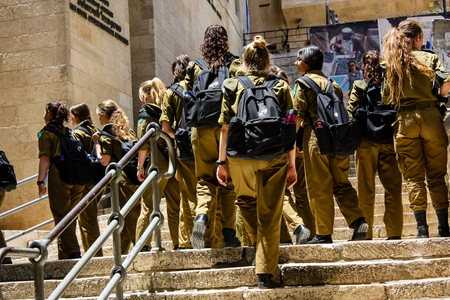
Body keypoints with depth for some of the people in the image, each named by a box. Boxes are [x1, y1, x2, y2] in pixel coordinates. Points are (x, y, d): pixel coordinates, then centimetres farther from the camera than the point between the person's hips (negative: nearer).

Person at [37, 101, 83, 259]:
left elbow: (45, 159, -10)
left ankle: (73, 252, -16)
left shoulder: (46, 133, 0)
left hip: (58, 177, -6)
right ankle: (64, 255, 18)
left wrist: (41, 181, -11)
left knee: (61, 216, -4)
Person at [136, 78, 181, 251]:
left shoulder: (146, 113, -2)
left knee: (148, 206, 0)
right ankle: (179, 244, 9)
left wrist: (140, 167, -3)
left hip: (158, 162, -5)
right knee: (175, 206, 8)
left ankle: (142, 245, -3)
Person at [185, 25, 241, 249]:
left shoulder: (194, 67, 8)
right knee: (228, 181, 7)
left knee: (205, 179, 8)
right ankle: (228, 233, 4)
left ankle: (202, 216, -19)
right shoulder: (236, 65, 4)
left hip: (201, 129, 1)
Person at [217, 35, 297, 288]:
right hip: (273, 157, 0)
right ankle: (266, 272, 8)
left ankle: (258, 241, 38)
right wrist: (292, 165, 5)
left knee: (246, 200, 29)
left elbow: (225, 128, 1)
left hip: (241, 156, 0)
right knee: (270, 215, 7)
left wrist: (222, 162, 5)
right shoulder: (281, 87, 4)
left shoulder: (233, 87, 4)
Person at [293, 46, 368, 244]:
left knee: (319, 188, 0)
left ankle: (324, 233, 2)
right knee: (341, 184, 12)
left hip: (315, 136, -6)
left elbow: (298, 116, -7)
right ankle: (358, 220, -7)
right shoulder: (332, 83, 18)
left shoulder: (304, 83, -1)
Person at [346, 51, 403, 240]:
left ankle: (365, 233, 8)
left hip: (366, 142, -1)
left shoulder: (358, 88, -2)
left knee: (366, 190, 5)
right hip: (389, 141, 1)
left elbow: (351, 115, -6)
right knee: (393, 188, 6)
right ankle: (394, 232, 4)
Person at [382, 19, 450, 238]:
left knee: (413, 177, 3)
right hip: (430, 116, -1)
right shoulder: (428, 57, 5)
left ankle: (422, 229, 0)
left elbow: (387, 98, 6)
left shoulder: (390, 62, 10)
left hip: (404, 120, 1)